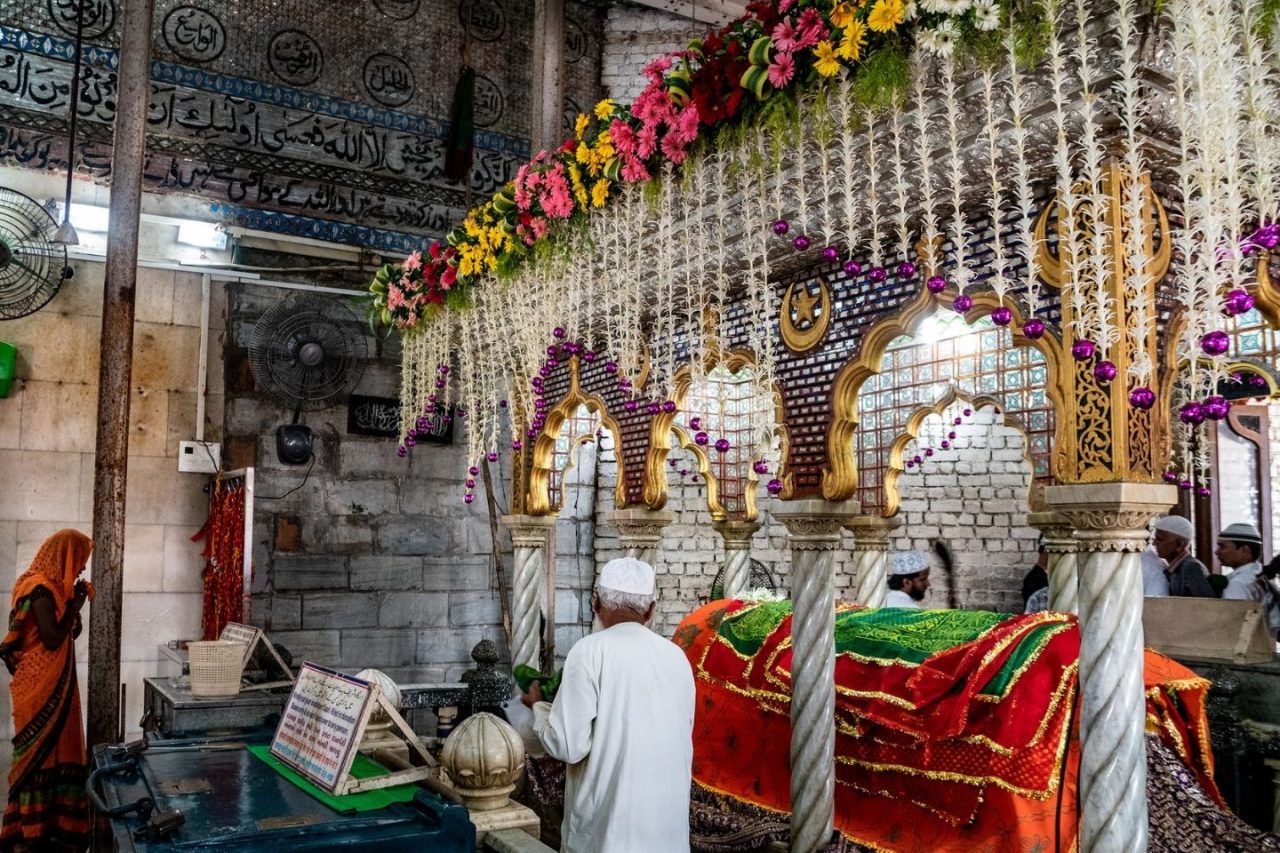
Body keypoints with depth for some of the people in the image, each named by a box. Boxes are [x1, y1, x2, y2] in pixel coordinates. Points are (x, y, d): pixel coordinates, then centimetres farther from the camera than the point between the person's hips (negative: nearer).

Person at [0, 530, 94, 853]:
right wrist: (75, 604, -14)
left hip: (52, 686, 10)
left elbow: (71, 634, 18)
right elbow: (54, 638, -22)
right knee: (41, 753, -2)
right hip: (41, 688, -10)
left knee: (52, 751, 14)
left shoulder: (50, 586, 12)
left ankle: (46, 822, 22)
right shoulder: (42, 589, -17)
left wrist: (75, 602, 6)